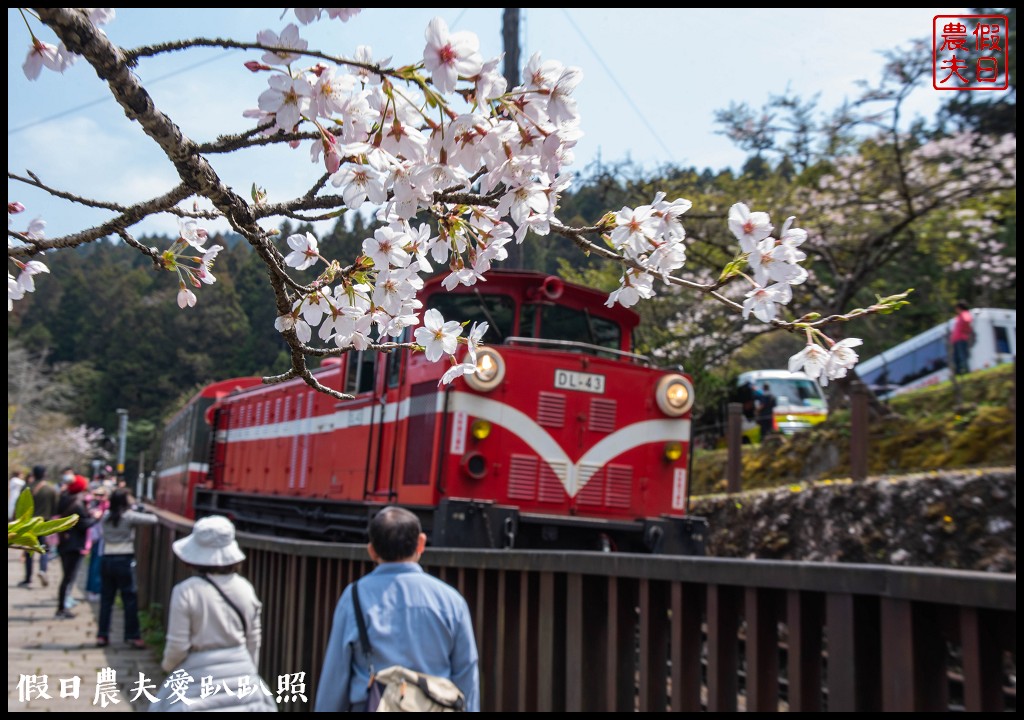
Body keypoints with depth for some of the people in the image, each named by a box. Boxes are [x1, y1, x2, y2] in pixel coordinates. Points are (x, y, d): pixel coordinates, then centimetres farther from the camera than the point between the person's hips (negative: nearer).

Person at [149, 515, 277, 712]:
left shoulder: (186, 592, -14)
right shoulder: (245, 588, -2)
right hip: (240, 668, 3)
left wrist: (168, 665, 11)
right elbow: (253, 639, 6)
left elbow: (178, 645, -11)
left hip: (200, 672, -3)